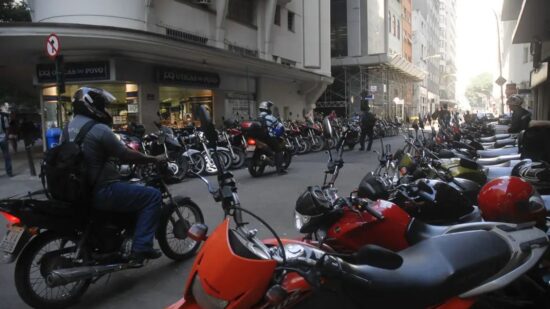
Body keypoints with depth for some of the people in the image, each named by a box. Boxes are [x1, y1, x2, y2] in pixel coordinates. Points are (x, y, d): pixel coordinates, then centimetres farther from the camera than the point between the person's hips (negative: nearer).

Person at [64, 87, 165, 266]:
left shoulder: (68, 128, 10)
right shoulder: (99, 129, -17)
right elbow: (126, 156, -15)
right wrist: (153, 159, -1)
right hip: (101, 192, -10)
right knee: (153, 196, -5)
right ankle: (140, 250, -8)